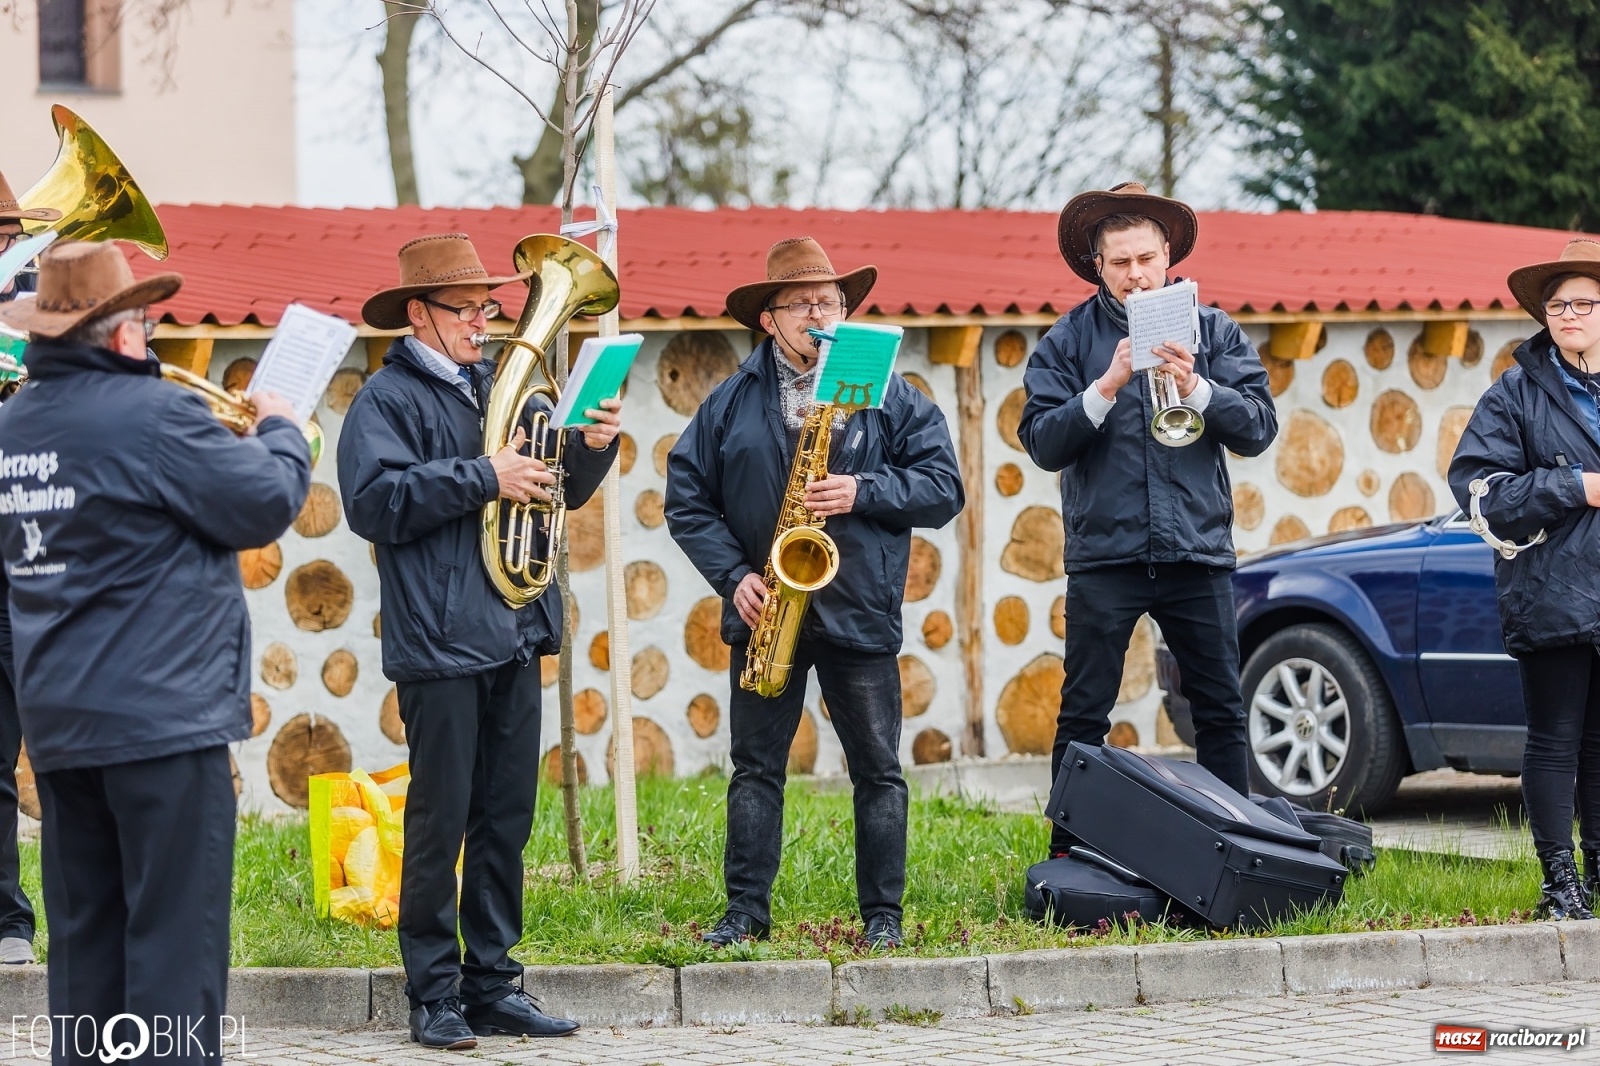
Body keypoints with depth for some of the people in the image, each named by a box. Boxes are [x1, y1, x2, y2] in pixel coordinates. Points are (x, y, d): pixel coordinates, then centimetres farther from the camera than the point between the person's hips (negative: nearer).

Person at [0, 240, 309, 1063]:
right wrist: (279, 430, 8)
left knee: (87, 934, 12)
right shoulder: (150, 414, -15)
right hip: (161, 709, -8)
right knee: (176, 934, -4)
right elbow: (270, 503, -12)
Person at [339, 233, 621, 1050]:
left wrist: (592, 446, 0)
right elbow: (375, 501, -18)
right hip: (438, 641, -7)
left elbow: (558, 488, 21)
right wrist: (483, 478, -19)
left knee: (507, 819, 9)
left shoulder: (502, 387, 17)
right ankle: (433, 996, 4)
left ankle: (494, 985, 16)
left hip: (513, 637, 7)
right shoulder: (389, 398, -4)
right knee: (441, 820, -2)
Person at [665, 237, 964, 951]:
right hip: (765, 612, 1)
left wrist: (864, 492, -15)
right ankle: (747, 910, 11)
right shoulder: (731, 404, 5)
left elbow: (944, 487, -1)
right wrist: (733, 574, -7)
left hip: (860, 616, -1)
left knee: (877, 770, 2)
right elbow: (687, 499, 4)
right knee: (755, 766, 5)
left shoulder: (891, 397, 3)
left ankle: (883, 914, 9)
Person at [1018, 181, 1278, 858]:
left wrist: (1196, 389, -17)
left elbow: (1259, 428, -1)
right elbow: (1042, 442, -7)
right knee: (1083, 716, -1)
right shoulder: (1069, 340, 3)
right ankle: (1069, 858, 6)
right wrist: (1107, 386, -18)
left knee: (1221, 712, 5)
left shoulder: (1214, 331, 7)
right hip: (1103, 553, -2)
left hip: (1197, 549, 2)